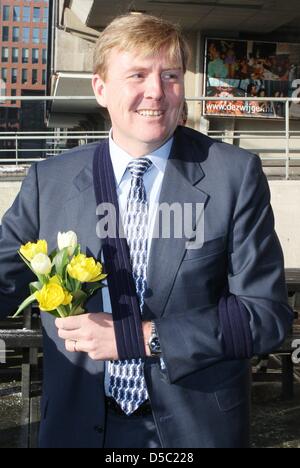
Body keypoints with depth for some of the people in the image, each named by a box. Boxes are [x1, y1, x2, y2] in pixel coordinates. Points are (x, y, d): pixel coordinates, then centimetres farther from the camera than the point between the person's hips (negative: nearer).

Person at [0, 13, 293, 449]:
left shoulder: (236, 174, -10)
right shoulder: (48, 181, -4)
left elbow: (268, 313, -11)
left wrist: (137, 337, -18)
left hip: (197, 425, -1)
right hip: (79, 423, 1)